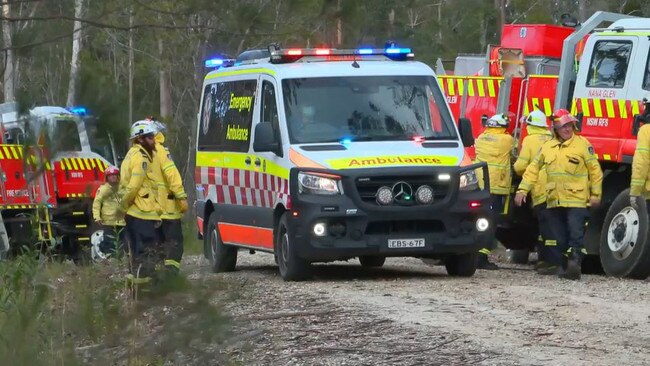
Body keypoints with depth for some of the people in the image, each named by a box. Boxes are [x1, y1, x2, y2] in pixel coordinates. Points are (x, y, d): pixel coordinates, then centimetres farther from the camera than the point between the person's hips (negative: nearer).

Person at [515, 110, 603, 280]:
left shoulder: (582, 144, -1)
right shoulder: (547, 147, 12)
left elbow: (595, 170, 1)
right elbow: (533, 169, 14)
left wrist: (596, 194, -2)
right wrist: (522, 190, 6)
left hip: (577, 200, -4)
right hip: (554, 202, 4)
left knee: (576, 235, -11)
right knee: (558, 239, 8)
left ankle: (575, 264, -13)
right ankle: (560, 267, 14)